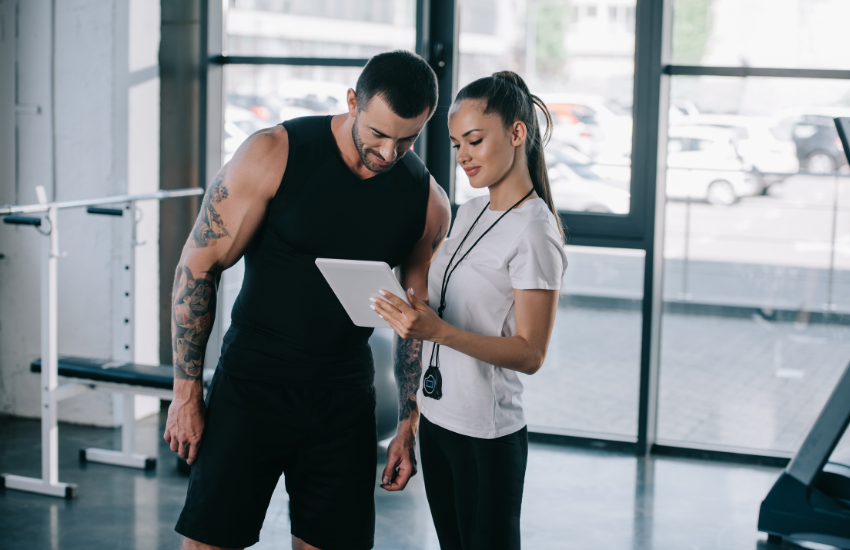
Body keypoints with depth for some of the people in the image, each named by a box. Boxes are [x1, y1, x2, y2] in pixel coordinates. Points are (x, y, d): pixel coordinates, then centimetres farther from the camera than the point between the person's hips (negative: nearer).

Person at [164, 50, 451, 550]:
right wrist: (186, 393, -8)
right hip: (250, 386, -2)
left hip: (345, 398, 3)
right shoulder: (274, 155, -12)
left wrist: (410, 425, 7)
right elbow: (199, 265, -7)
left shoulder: (428, 203, -2)